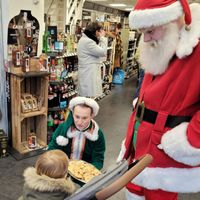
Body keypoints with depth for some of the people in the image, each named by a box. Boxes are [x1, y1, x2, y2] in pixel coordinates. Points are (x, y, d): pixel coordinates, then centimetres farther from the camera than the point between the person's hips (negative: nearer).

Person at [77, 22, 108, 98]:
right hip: (88, 74, -11)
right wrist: (102, 38, -7)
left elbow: (98, 50, 18)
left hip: (88, 72, 11)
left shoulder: (85, 39, 16)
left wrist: (101, 38, 9)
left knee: (86, 98, 14)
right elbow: (103, 52, -16)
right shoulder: (87, 41, -18)